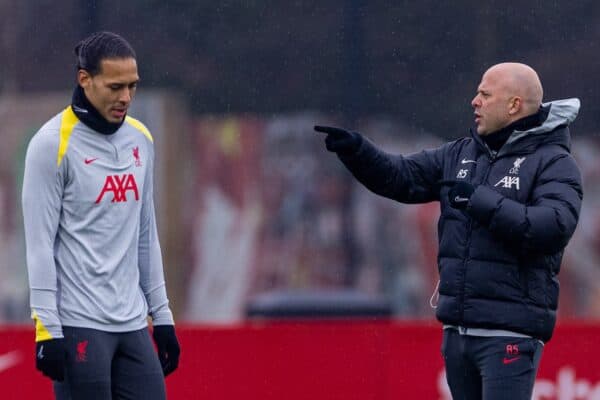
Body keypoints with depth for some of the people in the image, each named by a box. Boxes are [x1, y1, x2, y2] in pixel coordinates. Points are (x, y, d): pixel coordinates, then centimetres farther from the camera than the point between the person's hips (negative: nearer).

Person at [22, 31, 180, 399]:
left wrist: (161, 315, 16)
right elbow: (40, 243, -10)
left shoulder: (141, 139, 11)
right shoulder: (53, 143, -8)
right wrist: (48, 330, -14)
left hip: (132, 324, 6)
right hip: (78, 326, -6)